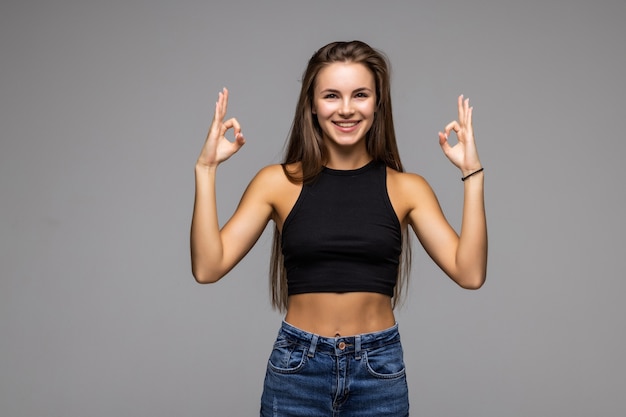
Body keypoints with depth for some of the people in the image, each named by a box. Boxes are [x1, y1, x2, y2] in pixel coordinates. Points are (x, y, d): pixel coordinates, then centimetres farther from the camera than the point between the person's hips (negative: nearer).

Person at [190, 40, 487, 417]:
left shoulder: (406, 188, 0)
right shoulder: (279, 182, -2)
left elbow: (470, 273, -9)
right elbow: (208, 267, -10)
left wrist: (472, 174, -12)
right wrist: (206, 169, -14)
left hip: (380, 370, 1)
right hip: (296, 368, -1)